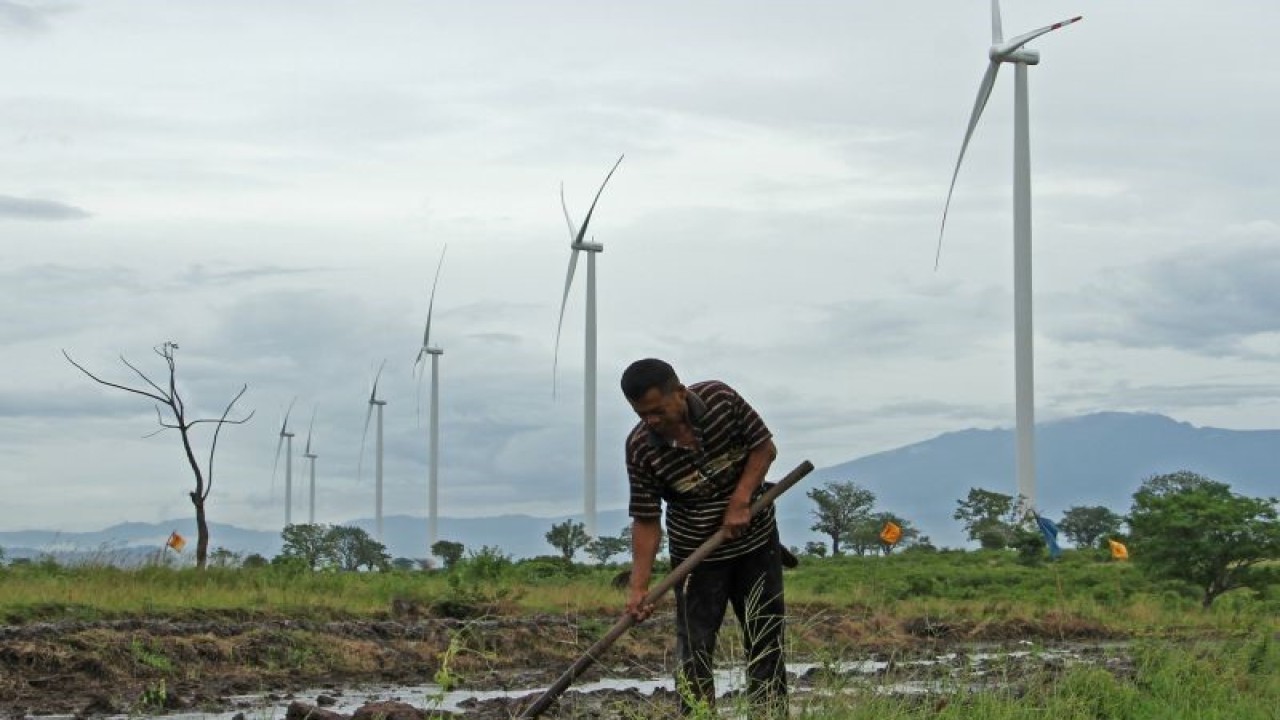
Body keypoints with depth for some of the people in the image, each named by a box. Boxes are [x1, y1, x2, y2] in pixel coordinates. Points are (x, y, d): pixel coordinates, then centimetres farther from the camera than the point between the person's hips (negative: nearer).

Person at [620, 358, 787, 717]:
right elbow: (646, 520, -15)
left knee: (766, 639, 8)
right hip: (696, 556, -1)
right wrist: (639, 586, -22)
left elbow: (764, 447, -7)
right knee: (694, 648, -3)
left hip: (756, 541, 1)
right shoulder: (640, 447, -18)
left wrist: (740, 502, -19)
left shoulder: (721, 399, -18)